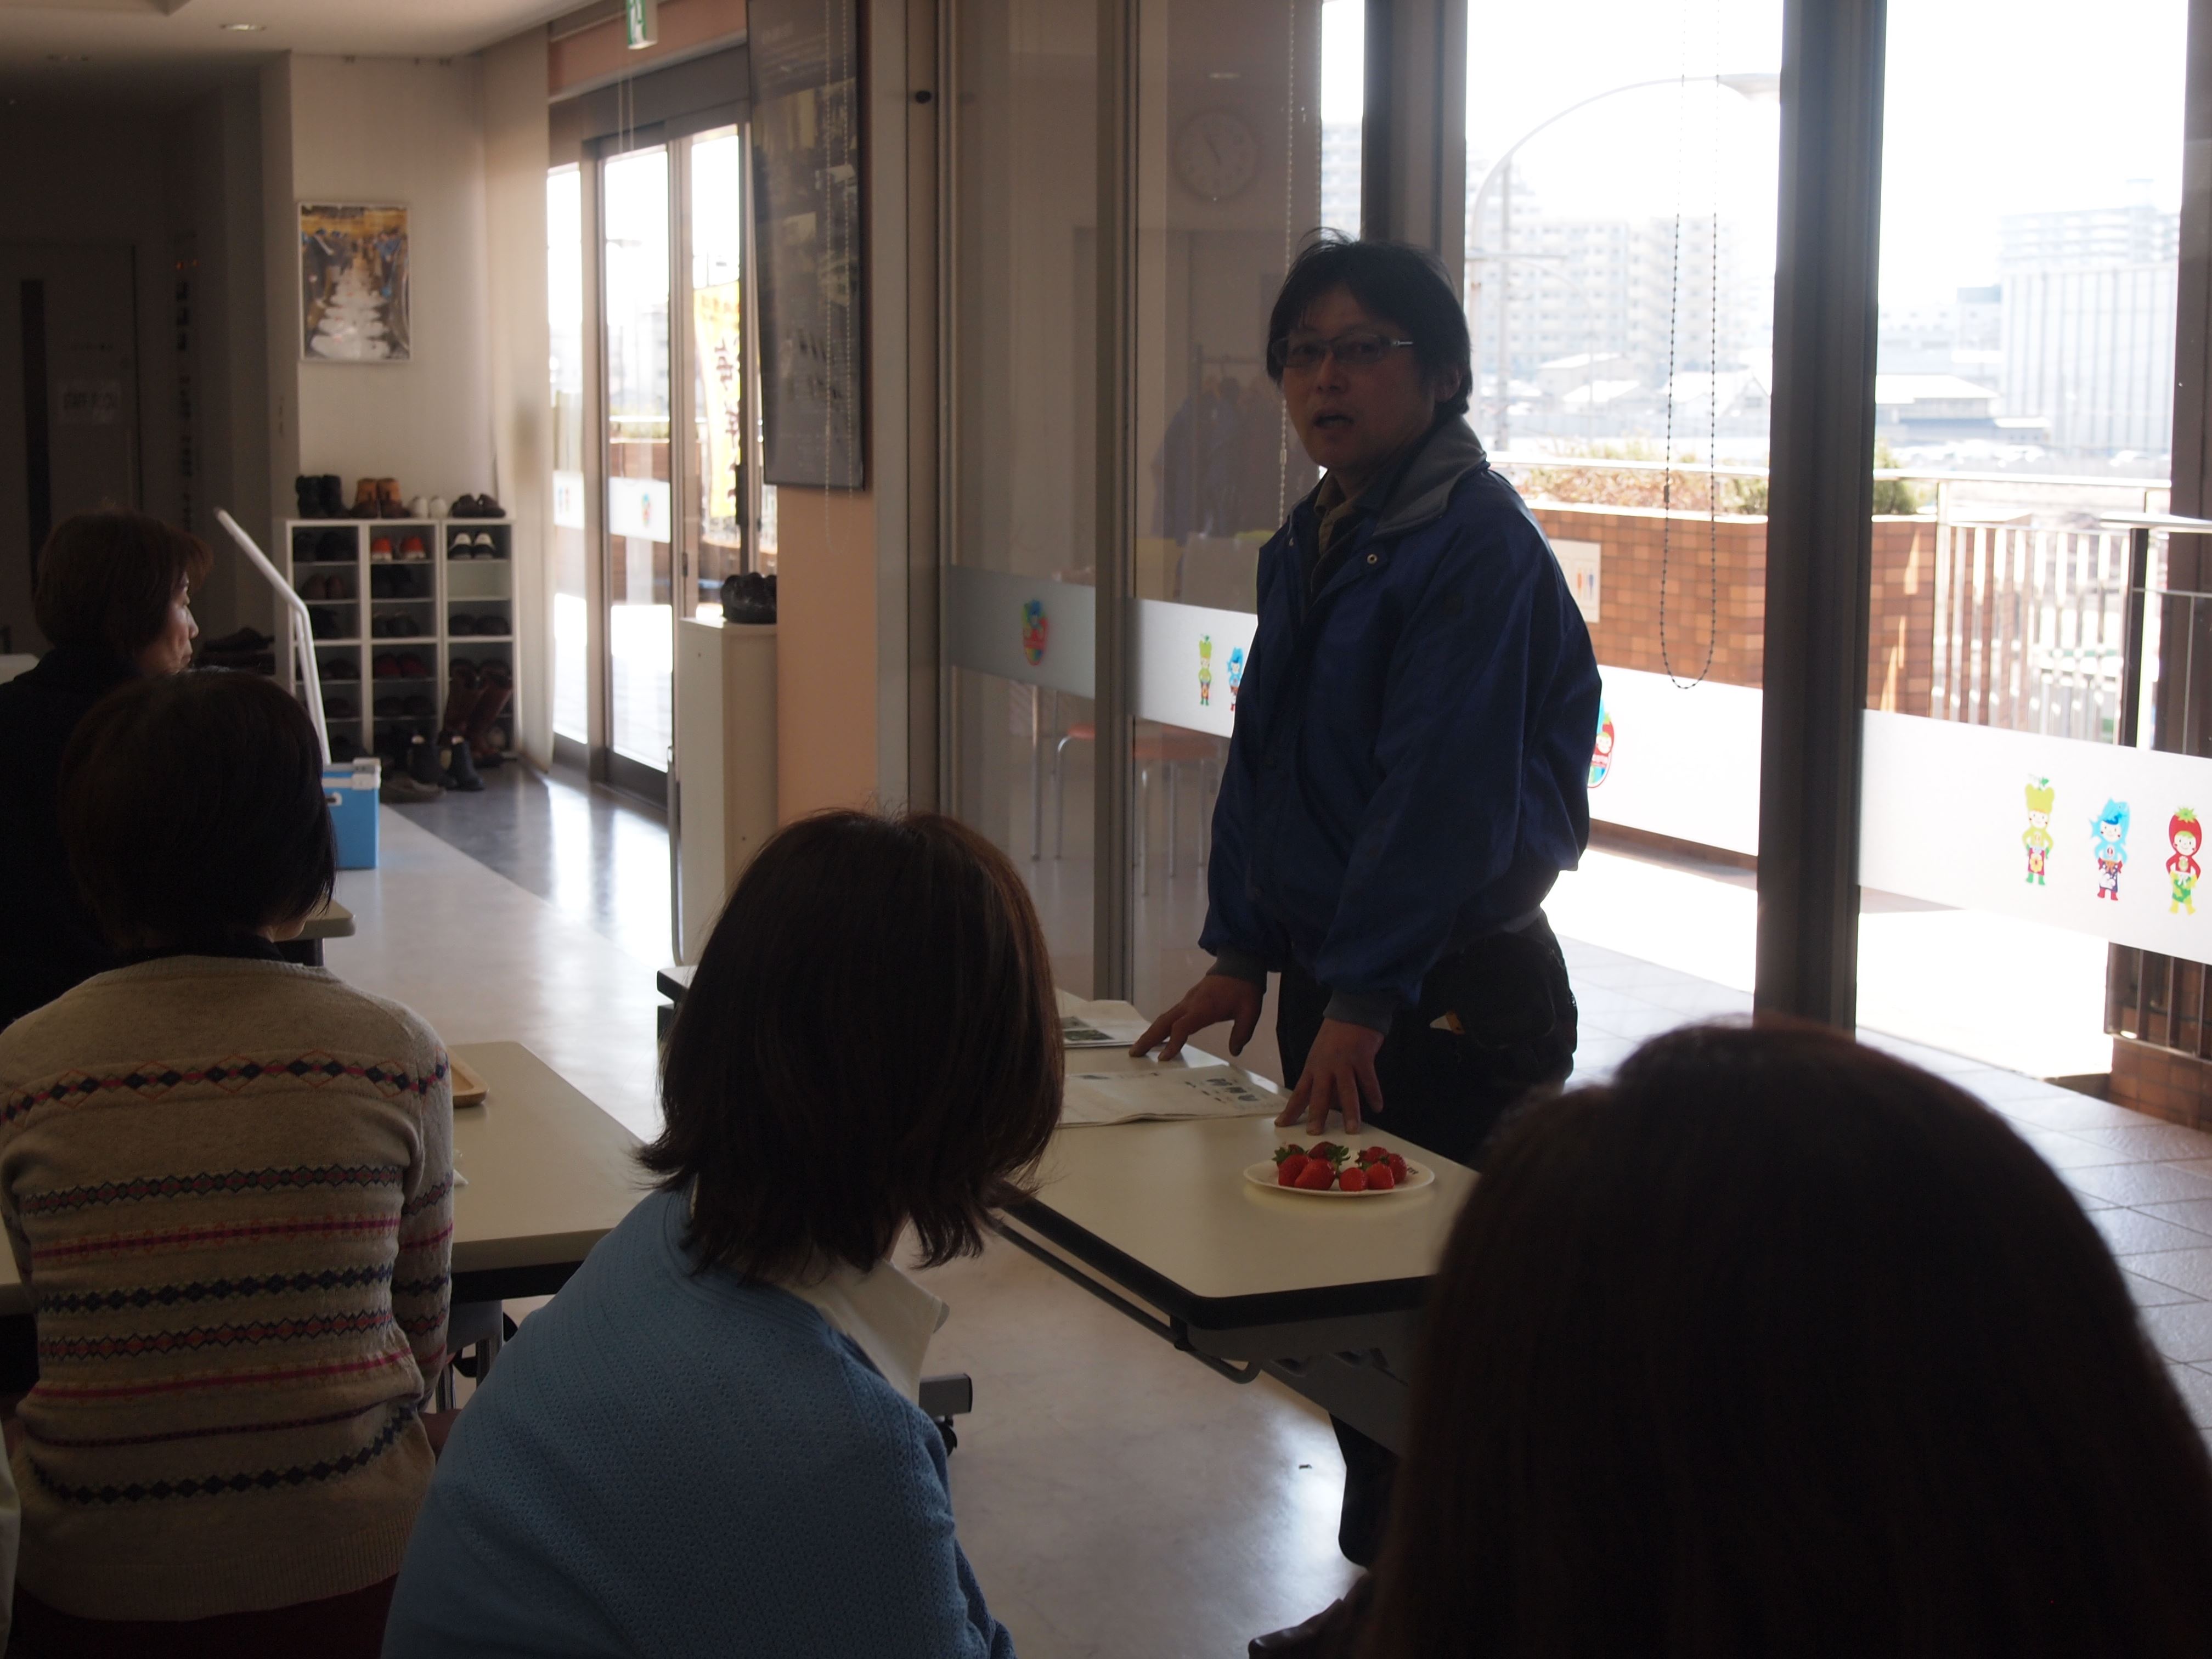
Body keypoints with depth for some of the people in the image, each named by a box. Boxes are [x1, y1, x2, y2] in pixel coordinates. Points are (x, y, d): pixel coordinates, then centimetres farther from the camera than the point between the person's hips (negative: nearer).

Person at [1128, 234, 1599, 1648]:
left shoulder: (1477, 547, -15)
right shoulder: (1310, 544, 13)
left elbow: (1445, 791, -21)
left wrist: (1363, 997, -22)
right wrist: (1242, 953, 12)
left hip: (1452, 997, -9)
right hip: (1333, 976, 9)